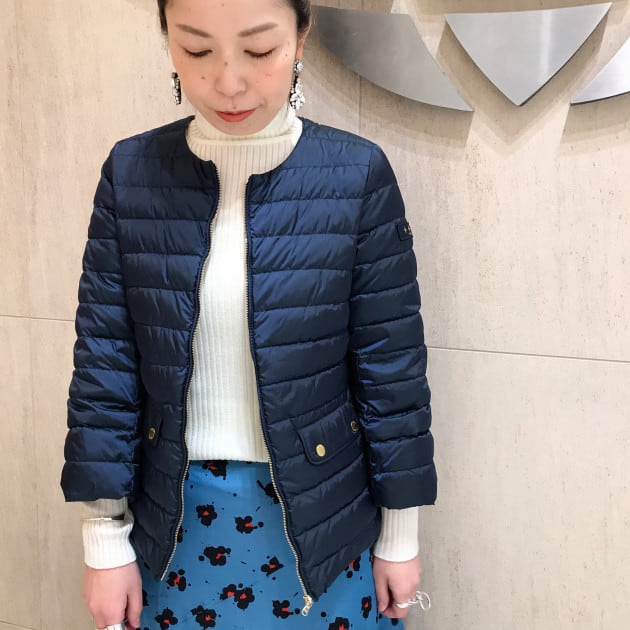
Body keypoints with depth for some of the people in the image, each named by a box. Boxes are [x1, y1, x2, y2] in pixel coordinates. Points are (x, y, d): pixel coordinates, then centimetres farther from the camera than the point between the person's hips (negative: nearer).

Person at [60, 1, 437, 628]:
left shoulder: (357, 175, -11)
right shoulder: (131, 173, -5)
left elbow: (392, 365, -6)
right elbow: (105, 362, -2)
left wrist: (400, 536, -1)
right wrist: (104, 540, -1)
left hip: (318, 522, -1)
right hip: (173, 522, 2)